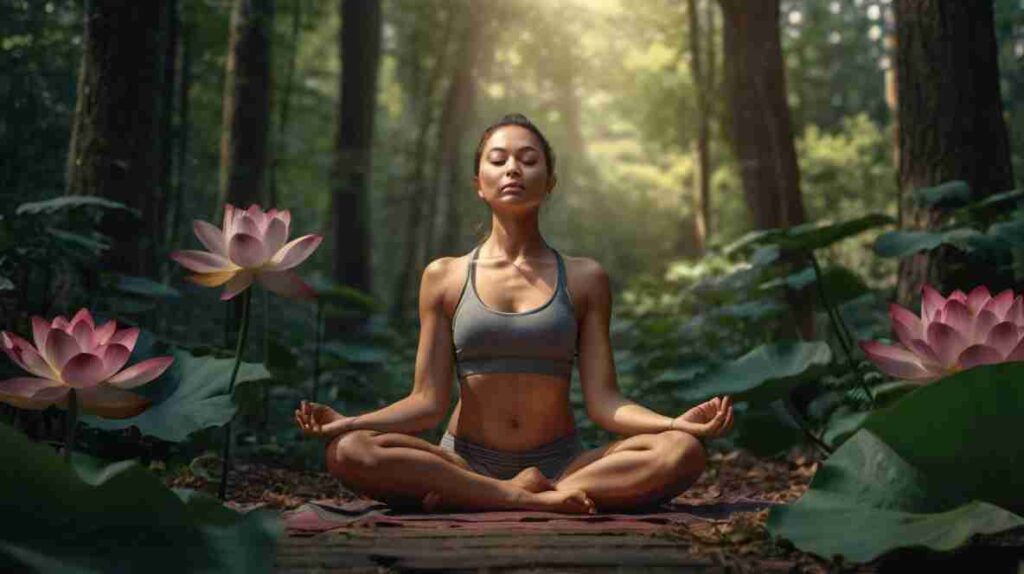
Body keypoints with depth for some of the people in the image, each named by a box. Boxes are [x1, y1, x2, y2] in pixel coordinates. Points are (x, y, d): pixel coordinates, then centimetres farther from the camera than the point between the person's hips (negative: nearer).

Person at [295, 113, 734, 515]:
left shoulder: (583, 279, 7)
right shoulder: (444, 278, 6)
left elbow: (602, 400, 0)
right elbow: (428, 402, 0)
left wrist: (679, 422, -18)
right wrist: (348, 422, -16)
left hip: (562, 463, 1)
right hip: (466, 461, -1)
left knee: (682, 452, -26)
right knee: (348, 452, -27)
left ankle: (467, 498, -27)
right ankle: (534, 499, -25)